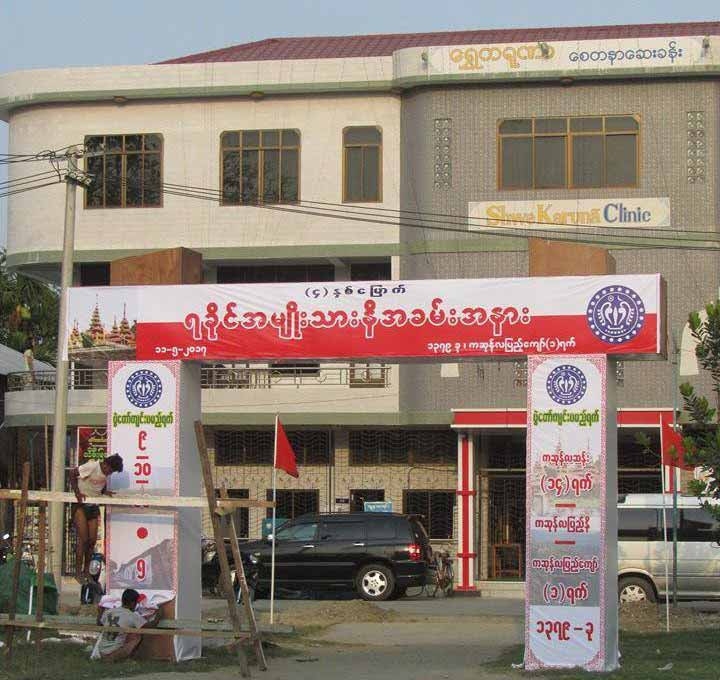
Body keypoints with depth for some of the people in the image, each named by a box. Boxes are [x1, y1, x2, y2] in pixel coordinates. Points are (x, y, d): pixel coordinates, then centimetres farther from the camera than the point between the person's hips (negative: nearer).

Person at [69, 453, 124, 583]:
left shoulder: (106, 472, 2)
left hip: (93, 506, 7)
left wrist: (105, 492, -5)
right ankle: (78, 572, -5)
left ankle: (86, 571, 13)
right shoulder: (92, 467, -19)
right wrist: (77, 492, -23)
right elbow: (72, 473, -16)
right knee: (83, 538, -12)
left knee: (92, 540, 2)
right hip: (80, 504, -7)